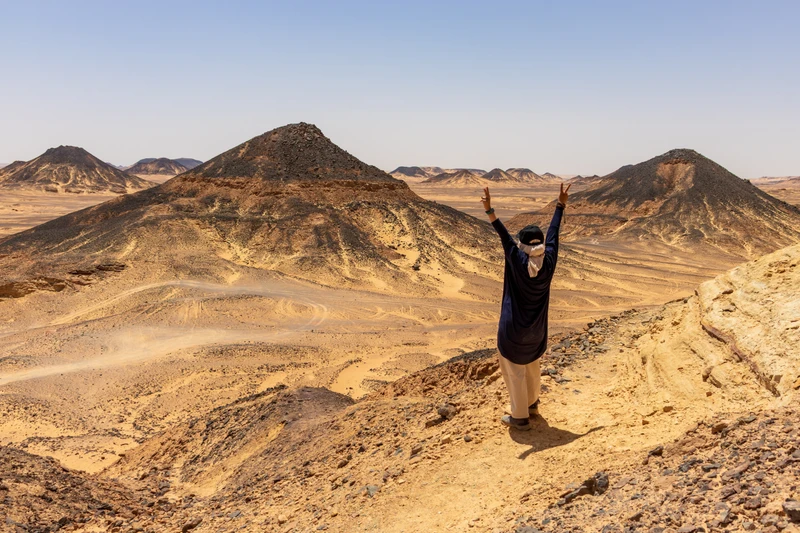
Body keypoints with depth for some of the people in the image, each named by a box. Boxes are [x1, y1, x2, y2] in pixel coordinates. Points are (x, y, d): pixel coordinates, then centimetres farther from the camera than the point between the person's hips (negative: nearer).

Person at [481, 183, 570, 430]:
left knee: (515, 371, 7)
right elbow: (553, 233, -2)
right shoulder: (548, 263, -11)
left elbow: (505, 237, -33)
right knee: (532, 366, 26)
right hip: (536, 329, 6)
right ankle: (532, 404, 44)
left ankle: (520, 417, 16)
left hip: (513, 329, -6)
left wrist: (489, 211, -41)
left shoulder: (518, 262, -24)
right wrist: (561, 205, 9)